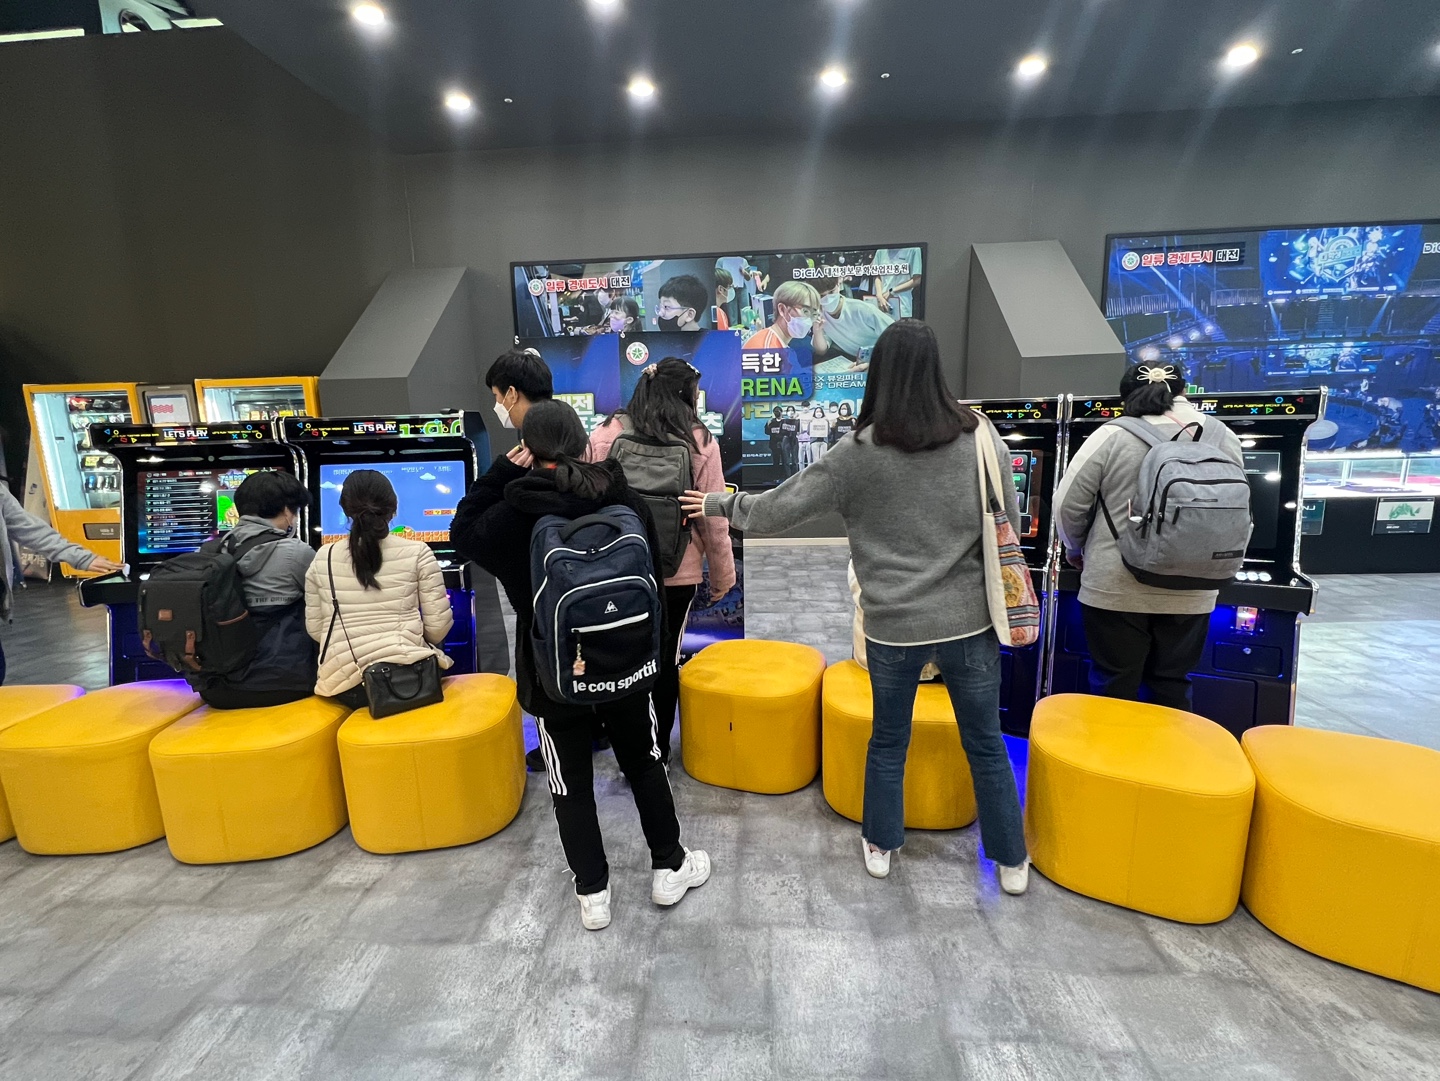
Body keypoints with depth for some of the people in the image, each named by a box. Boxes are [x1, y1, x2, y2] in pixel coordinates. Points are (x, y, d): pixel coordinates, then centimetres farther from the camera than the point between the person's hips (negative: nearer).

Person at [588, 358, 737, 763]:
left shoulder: (608, 433, -5)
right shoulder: (700, 442, -8)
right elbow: (714, 519, -6)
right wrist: (722, 575, 6)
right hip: (677, 571, -1)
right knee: (664, 659, 15)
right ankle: (656, 751, 28)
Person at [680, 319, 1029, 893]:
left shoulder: (859, 451, -12)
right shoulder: (978, 434, -5)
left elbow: (780, 508, -8)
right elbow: (1009, 520, 5)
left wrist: (719, 504, 7)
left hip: (894, 625, -1)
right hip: (969, 619, 2)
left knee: (889, 741, 19)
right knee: (985, 742, 18)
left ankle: (880, 846, 38)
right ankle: (1011, 861, 36)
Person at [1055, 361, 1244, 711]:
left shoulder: (1113, 436, -7)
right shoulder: (1223, 438, 5)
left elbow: (1069, 504, -7)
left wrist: (1077, 551, 10)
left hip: (1116, 589, -3)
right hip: (1191, 591, 4)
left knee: (1114, 690, 9)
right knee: (1173, 690, 17)